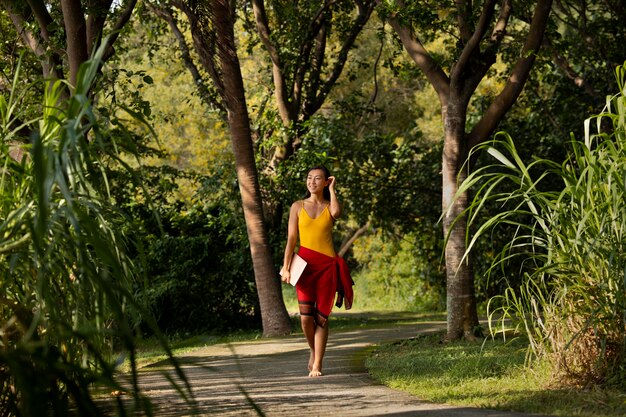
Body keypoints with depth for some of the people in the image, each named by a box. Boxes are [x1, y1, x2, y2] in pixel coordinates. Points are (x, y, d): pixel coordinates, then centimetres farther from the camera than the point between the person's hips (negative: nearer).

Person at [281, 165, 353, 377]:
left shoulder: (329, 206, 9)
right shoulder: (298, 206, 10)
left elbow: (336, 213, -17)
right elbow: (291, 239, 7)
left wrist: (331, 189, -3)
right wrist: (286, 267, -2)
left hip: (327, 265, 0)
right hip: (305, 264, 0)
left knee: (321, 317, -2)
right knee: (306, 316, -9)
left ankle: (317, 365, 2)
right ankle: (314, 350, 18)